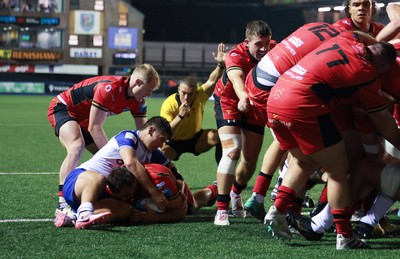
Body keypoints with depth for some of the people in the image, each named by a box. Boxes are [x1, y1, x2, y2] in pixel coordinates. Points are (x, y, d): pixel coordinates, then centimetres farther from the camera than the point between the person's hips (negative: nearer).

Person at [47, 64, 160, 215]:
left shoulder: (138, 101, -7)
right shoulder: (109, 89, -34)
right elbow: (94, 127, -31)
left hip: (84, 120, 10)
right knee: (77, 147, -33)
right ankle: (62, 203, -38)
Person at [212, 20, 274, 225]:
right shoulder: (236, 56, -35)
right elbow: (237, 78, -54)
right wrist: (243, 97, -74)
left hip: (256, 105, 4)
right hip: (228, 102, -4)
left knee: (250, 160, 7)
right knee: (232, 151, -22)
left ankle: (236, 193, 39)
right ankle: (221, 209, -17)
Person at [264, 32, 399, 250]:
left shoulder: (349, 38, 13)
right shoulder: (366, 75, 0)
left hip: (275, 98, 7)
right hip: (303, 104, -7)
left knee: (304, 161, 26)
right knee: (337, 169, 7)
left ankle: (277, 209, 12)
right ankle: (344, 236, 6)